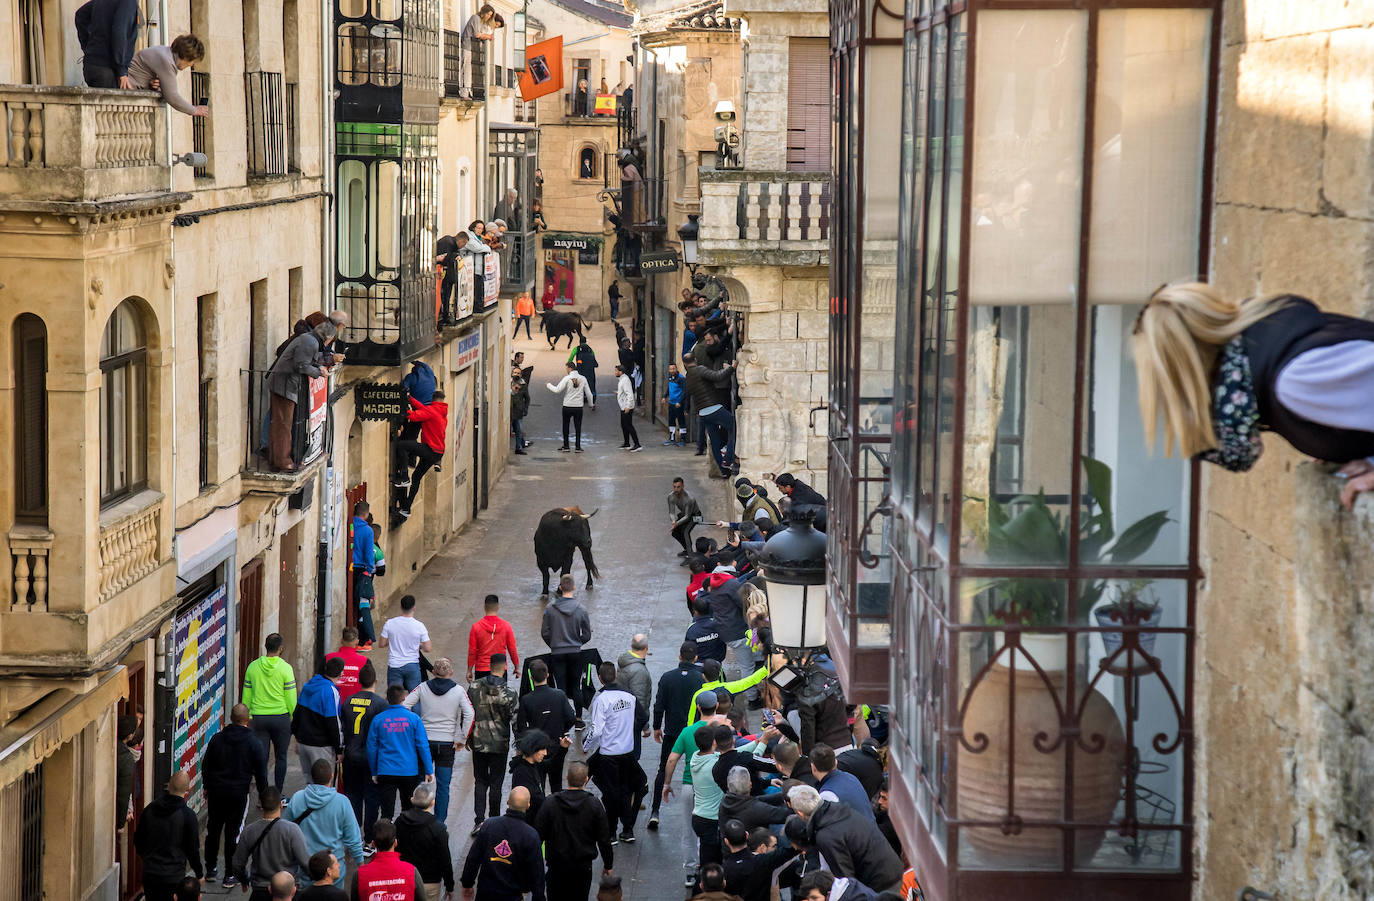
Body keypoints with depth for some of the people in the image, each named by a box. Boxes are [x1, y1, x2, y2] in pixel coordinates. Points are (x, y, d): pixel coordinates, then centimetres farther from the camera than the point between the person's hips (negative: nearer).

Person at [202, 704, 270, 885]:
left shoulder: (216, 738, 1)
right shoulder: (254, 743, -8)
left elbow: (205, 765, 9)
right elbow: (261, 773, -4)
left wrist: (207, 787, 22)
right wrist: (263, 796, 6)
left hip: (216, 791, 3)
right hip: (239, 793, -3)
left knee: (213, 830, 16)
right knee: (233, 833, 3)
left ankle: (210, 869, 26)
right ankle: (230, 875, 6)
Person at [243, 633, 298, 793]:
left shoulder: (253, 667, 1)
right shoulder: (285, 668, -8)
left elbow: (246, 697, 6)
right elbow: (291, 698, -6)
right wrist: (294, 719, 6)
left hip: (259, 718, 2)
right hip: (281, 717, -2)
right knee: (281, 757, 11)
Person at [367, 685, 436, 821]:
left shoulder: (378, 719, -2)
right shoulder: (413, 718, -5)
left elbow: (371, 748, 3)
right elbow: (423, 746, -5)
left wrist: (374, 772, 12)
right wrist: (429, 770, 1)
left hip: (385, 772, 0)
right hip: (409, 772, 0)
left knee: (387, 812, 1)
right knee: (408, 810, 15)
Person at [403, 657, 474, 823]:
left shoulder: (422, 688, -1)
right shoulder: (458, 691, -5)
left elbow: (404, 706, -6)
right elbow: (469, 714, -12)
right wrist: (461, 739, -6)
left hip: (425, 741, 1)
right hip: (447, 743, -1)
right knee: (443, 785, 6)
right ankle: (440, 822, 7)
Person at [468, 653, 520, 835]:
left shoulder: (474, 687, -5)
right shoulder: (508, 694, -15)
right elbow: (516, 720, -11)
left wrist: (467, 738, 15)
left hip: (478, 743, 3)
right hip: (499, 745, -3)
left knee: (480, 782, 11)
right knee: (496, 784, 8)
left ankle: (479, 821, 3)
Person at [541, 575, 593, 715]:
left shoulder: (550, 609, -9)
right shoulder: (581, 610, -8)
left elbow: (545, 633, -4)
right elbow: (587, 635, -2)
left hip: (557, 653, -1)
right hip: (575, 653, 1)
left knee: (561, 688, 3)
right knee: (576, 687, 11)